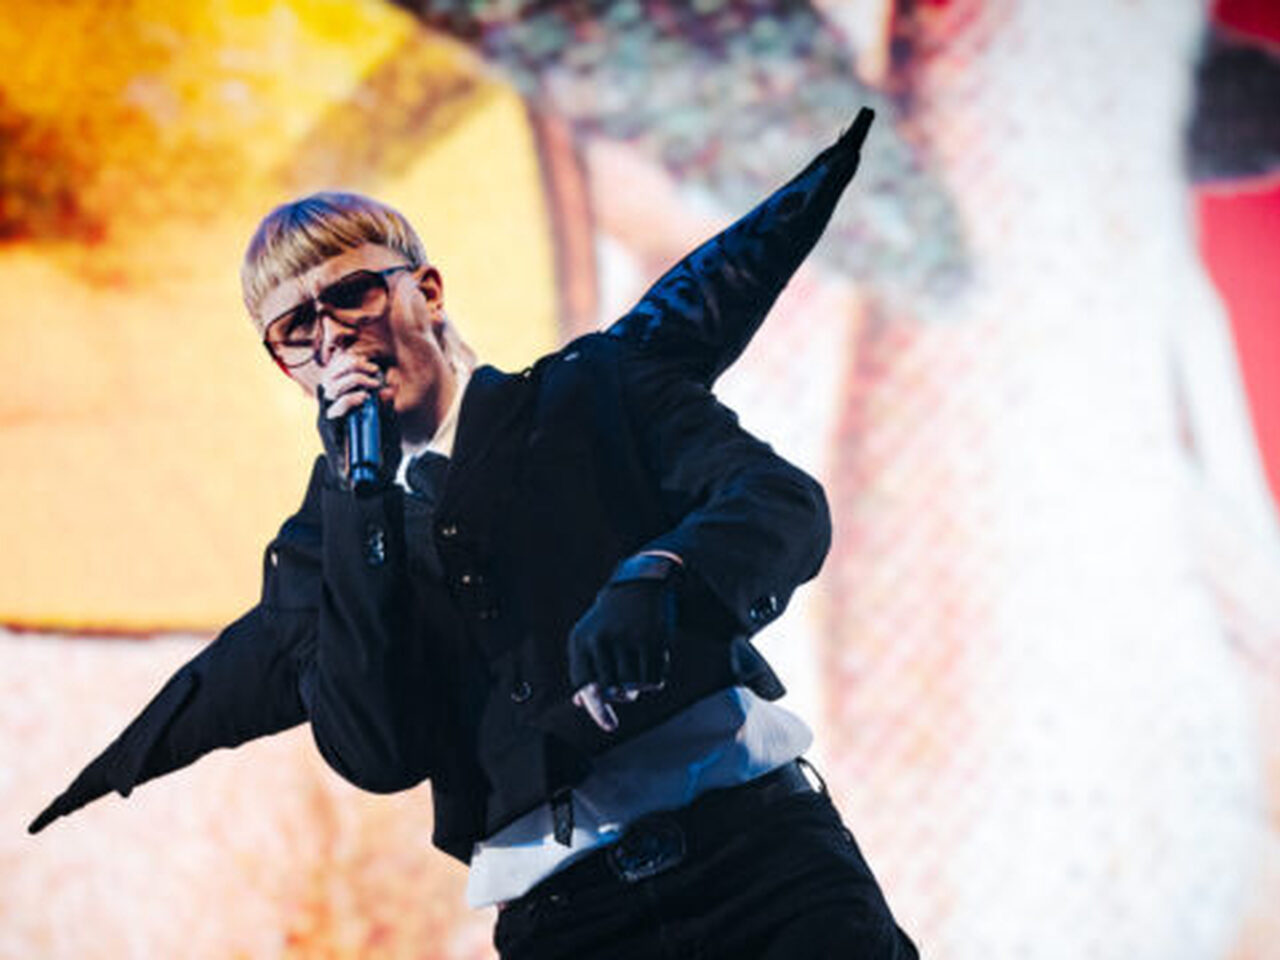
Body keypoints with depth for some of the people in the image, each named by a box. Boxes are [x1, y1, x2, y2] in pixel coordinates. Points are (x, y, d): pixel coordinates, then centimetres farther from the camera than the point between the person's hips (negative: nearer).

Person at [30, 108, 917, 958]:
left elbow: (785, 501, -2)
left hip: (747, 824, -1)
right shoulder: (329, 542, 15)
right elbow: (378, 755, -1)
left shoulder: (594, 391, 12)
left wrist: (660, 579, -22)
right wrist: (362, 495, -2)